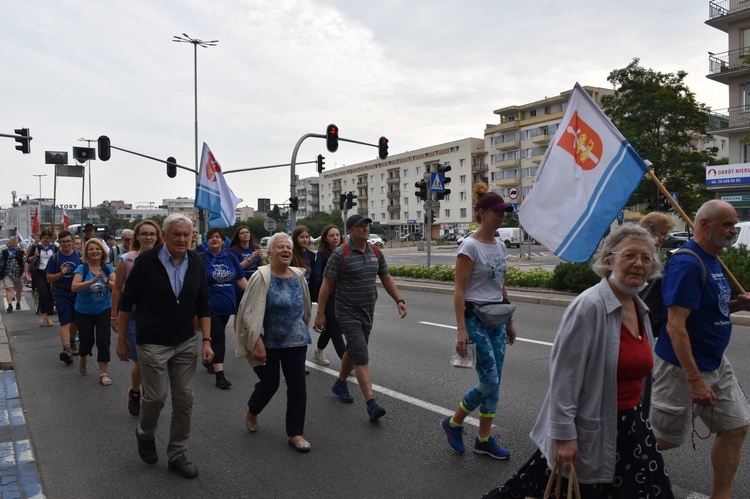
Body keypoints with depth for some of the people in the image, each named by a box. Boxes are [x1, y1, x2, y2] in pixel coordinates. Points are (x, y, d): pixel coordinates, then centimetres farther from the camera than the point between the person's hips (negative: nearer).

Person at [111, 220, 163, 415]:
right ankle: (134, 392, 29)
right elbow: (117, 289, 4)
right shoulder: (126, 259, -2)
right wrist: (114, 316, 5)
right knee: (141, 362, -1)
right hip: (134, 317, -1)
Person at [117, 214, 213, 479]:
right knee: (156, 396, 1)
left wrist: (207, 340, -1)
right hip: (153, 344, -3)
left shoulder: (195, 262, 0)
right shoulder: (146, 261, -11)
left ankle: (177, 455, 22)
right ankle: (144, 433, 36)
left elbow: (203, 304, 5)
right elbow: (126, 302, -3)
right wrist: (121, 340, 1)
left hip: (186, 343, 4)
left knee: (184, 399, 6)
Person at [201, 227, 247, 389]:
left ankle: (209, 360, 40)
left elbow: (240, 279, 9)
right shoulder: (202, 258, -5)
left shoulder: (230, 257, 7)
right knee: (219, 337, -11)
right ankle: (220, 375, -9)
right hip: (211, 306, -5)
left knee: (218, 336, 18)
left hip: (227, 305, 5)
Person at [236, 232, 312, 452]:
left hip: (296, 342, 4)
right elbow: (250, 312, -16)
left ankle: (295, 433, 17)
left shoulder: (298, 276, 2)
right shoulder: (262, 277, -13)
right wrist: (257, 342, -21)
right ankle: (251, 412, 43)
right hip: (269, 343, -4)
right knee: (269, 383, 10)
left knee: (297, 386, 2)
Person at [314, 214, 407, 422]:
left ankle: (340, 384, 42)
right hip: (348, 313, -6)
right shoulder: (340, 254, -12)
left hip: (368, 312, 6)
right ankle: (371, 404, -12)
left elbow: (386, 279, 12)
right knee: (361, 357, -12)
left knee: (353, 351, 20)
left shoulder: (375, 252, 5)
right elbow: (326, 284, -11)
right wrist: (320, 313, -13)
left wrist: (399, 300, 0)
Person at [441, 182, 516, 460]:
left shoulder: (500, 246, 10)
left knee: (494, 383, 9)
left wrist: (510, 321, 17)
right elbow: (459, 291, -15)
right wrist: (461, 330, -20)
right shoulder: (470, 246, -13)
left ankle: (484, 440, 22)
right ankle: (453, 423, 16)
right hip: (475, 319, -7)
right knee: (490, 382, -7)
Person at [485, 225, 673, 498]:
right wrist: (564, 435, -21)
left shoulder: (641, 308, 5)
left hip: (631, 425, 8)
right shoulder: (588, 306, -20)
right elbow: (563, 376, -21)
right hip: (590, 432, -8)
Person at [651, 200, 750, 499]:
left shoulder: (712, 261, 9)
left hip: (716, 363, 9)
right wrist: (694, 380, -28)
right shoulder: (687, 264, -21)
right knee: (666, 439, 3)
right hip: (683, 367, -9)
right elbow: (675, 326, -26)